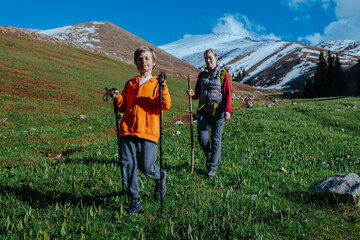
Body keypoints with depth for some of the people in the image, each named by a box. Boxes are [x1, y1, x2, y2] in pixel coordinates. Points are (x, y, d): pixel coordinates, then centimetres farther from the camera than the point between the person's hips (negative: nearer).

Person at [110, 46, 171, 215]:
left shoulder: (157, 83, 10)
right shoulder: (130, 84, 20)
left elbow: (166, 106, -4)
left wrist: (163, 90, -19)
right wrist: (117, 98, 3)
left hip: (148, 130, -3)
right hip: (128, 129, 4)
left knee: (146, 166, -8)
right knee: (127, 164, -4)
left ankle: (160, 178, 28)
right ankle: (135, 201, 11)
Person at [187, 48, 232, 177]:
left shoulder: (223, 73, 4)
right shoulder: (202, 75, 15)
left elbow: (228, 93, -1)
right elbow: (198, 93, 18)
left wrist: (227, 110, -12)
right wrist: (192, 94, -6)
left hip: (218, 110, -3)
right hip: (203, 110, 3)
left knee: (216, 139, -2)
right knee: (202, 138, -5)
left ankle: (213, 167, 7)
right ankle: (209, 156, 27)